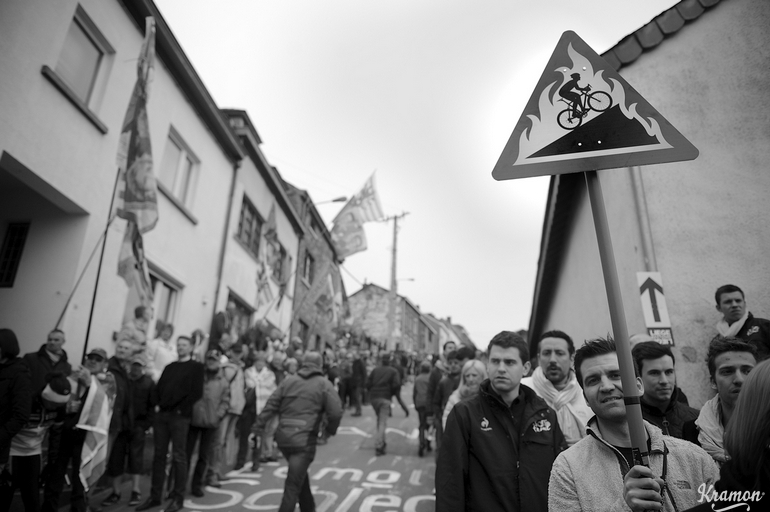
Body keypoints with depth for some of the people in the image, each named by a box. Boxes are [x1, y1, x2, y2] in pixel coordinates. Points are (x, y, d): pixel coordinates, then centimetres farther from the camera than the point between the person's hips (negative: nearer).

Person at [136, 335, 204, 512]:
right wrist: (157, 404, -1)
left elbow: (196, 392, -8)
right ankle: (155, 496, 18)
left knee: (179, 456, -1)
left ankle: (178, 498, 7)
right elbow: (157, 388, 15)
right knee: (159, 455, 9)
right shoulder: (169, 367, 19)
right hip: (161, 414, 6)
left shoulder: (196, 367, 1)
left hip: (180, 416, -5)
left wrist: (181, 409, -13)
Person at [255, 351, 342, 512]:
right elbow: (336, 412, -8)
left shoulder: (288, 381, 10)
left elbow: (271, 405, 5)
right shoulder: (324, 384, 0)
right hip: (305, 438, -5)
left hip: (283, 436, 5)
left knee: (300, 474, 25)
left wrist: (260, 425, 8)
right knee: (294, 484, -1)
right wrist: (330, 430, 7)